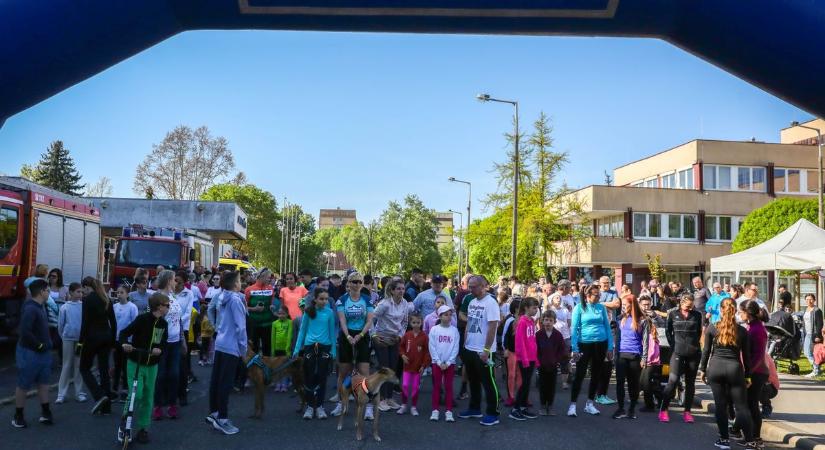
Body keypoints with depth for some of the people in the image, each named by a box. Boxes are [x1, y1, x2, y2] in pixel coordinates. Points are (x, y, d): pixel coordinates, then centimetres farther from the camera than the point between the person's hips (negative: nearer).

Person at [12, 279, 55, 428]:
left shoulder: (40, 307, 8)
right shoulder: (30, 309, -21)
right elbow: (25, 331, -29)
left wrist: (46, 345, 7)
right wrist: (39, 345, -19)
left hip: (43, 352, 9)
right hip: (29, 353, -9)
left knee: (43, 383, 12)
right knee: (23, 385, 5)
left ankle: (46, 413, 20)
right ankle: (18, 416, 17)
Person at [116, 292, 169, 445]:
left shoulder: (163, 324, 3)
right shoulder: (142, 319, -15)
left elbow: (163, 343, 8)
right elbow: (124, 332, -14)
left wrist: (159, 349, -13)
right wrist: (124, 343, -33)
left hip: (152, 365, 6)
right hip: (135, 363, -5)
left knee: (148, 397, 8)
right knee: (136, 395, -11)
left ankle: (143, 428, 19)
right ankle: (124, 424, 11)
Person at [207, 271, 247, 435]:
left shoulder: (224, 298, 10)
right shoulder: (236, 299, -14)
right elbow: (240, 326, -14)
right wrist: (243, 347, -8)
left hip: (220, 344, 8)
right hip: (231, 346, -8)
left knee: (216, 380, 13)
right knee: (225, 383, -4)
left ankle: (213, 413, 24)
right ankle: (222, 419, 1)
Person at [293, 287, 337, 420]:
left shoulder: (329, 312, 0)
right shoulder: (308, 312, 1)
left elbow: (332, 332, 5)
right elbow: (302, 330, 6)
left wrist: (333, 350, 4)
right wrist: (297, 348, 3)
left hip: (324, 347, 0)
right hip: (309, 346, 0)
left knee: (322, 377, 4)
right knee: (309, 377, 3)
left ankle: (319, 406, 15)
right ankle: (310, 406, 14)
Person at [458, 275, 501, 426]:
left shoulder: (490, 303, -15)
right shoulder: (472, 302, 10)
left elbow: (492, 328, -19)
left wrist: (486, 349, -21)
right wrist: (465, 344, 13)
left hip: (483, 351, -8)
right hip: (469, 349, 8)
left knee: (488, 383, 0)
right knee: (473, 381, 18)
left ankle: (492, 414, 9)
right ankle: (475, 408, 30)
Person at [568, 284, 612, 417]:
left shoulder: (602, 307, 4)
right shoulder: (579, 307, -5)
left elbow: (607, 326, 8)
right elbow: (574, 328, -6)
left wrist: (610, 347, 3)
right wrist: (575, 349, -12)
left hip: (601, 344, 4)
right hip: (585, 344, -4)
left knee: (596, 375, 11)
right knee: (580, 375, -4)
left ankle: (590, 404, 24)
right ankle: (572, 404, 3)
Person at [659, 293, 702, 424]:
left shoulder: (697, 315, 3)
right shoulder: (673, 314, 1)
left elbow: (699, 332, 13)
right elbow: (668, 331, 8)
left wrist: (695, 344, 5)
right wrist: (673, 346, 1)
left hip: (694, 353, 2)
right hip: (678, 353, -2)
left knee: (690, 382, 7)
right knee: (673, 380, -9)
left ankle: (687, 412, 15)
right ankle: (663, 410, -1)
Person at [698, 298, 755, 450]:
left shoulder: (711, 328, 0)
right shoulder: (742, 331, 3)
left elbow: (706, 351, 3)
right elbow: (746, 355, 7)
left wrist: (703, 369, 13)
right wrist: (748, 375, 15)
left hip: (715, 368, 0)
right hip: (734, 368, 0)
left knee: (720, 405, 7)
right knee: (742, 406, 4)